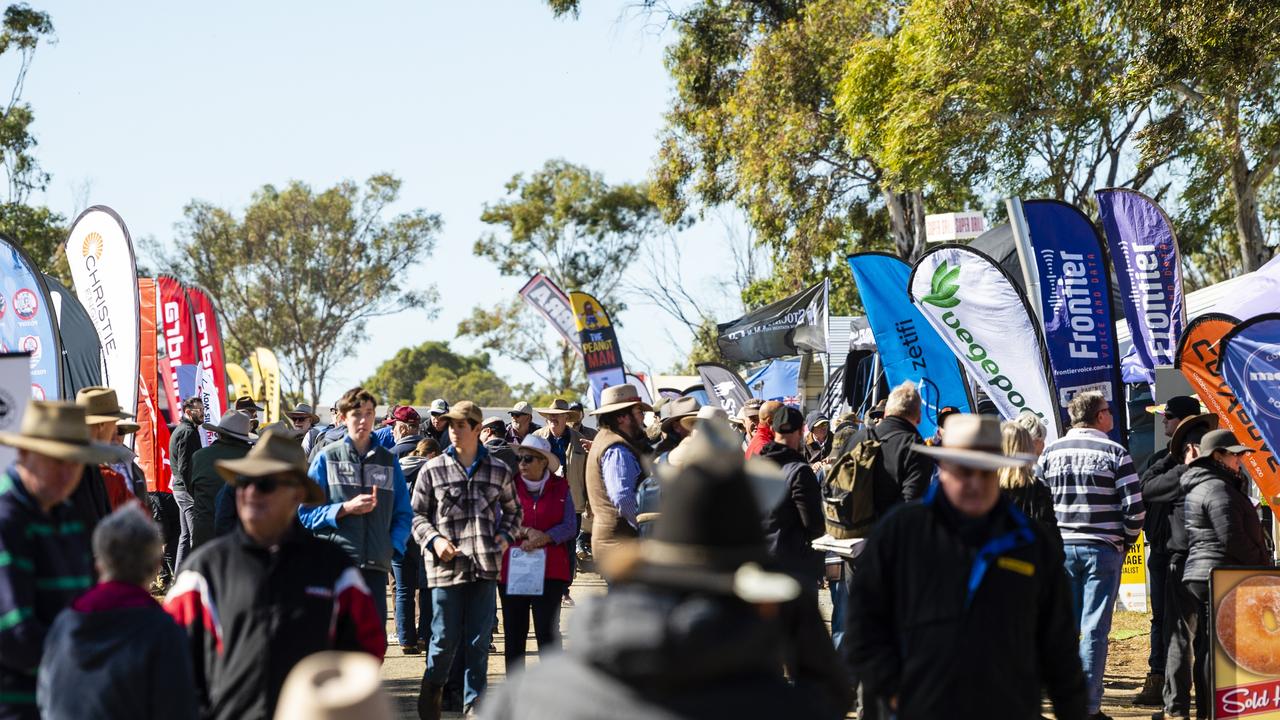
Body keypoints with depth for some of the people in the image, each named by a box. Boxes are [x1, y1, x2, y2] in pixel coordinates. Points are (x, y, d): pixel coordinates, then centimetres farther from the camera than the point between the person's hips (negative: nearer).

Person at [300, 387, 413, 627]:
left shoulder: (389, 461, 14)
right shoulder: (328, 458, 6)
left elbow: (403, 514, 14)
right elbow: (306, 513, 2)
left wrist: (392, 547, -1)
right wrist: (346, 508, -11)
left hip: (375, 565, 3)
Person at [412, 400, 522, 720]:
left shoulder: (499, 471, 9)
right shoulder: (432, 470, 4)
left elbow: (512, 510, 22)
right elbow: (417, 514, 7)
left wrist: (505, 535, 5)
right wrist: (433, 540, -9)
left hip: (486, 566, 2)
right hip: (446, 565, -2)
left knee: (479, 641, 5)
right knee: (445, 637, 1)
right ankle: (431, 690, 25)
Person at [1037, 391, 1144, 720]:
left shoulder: (1051, 451, 5)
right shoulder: (1114, 452, -5)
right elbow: (1135, 506, -8)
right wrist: (1125, 540, 8)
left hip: (1061, 548, 3)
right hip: (1102, 550, -3)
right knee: (1094, 629, -1)